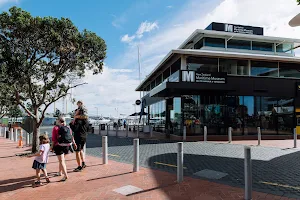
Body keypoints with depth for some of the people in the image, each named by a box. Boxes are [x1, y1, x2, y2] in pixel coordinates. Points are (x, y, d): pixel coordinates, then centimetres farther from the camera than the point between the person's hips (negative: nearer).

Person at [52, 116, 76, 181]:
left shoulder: (56, 128, -6)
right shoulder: (68, 128, 6)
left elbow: (54, 139, -8)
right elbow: (71, 137, 10)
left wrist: (52, 146, 1)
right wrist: (74, 143, 22)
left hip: (59, 146, -5)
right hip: (67, 146, 5)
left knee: (61, 161, -2)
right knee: (62, 159, 23)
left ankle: (65, 175, -9)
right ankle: (60, 172, 37)